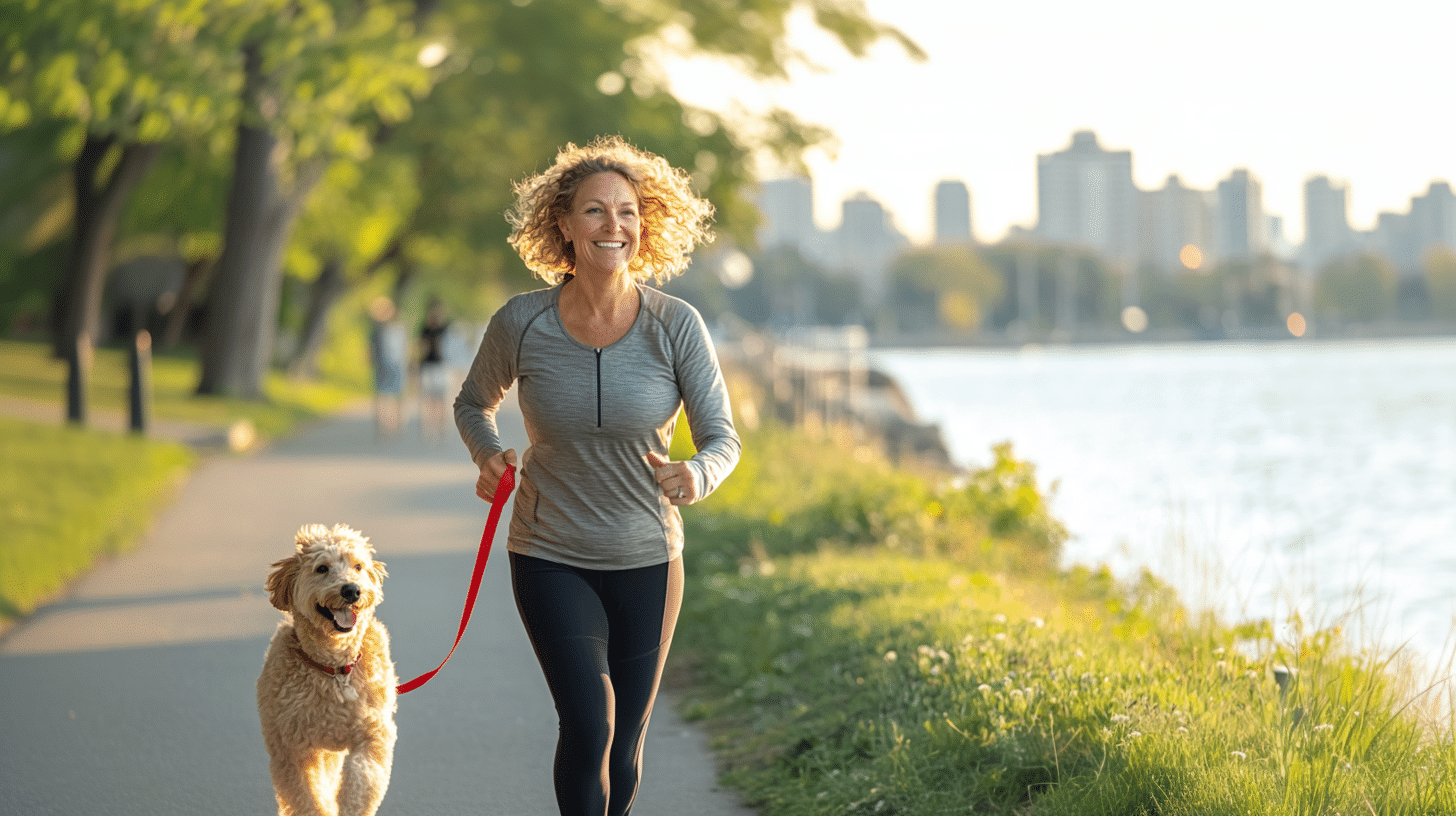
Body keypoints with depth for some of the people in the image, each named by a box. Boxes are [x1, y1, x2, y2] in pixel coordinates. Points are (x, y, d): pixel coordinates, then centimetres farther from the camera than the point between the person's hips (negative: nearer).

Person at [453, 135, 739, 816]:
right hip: (551, 559, -1)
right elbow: (474, 402, 9)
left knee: (625, 741, 12)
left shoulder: (676, 326, -13)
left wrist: (697, 475, -33)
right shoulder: (520, 324, -11)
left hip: (647, 560, 2)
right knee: (589, 724, -18)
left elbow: (722, 438, -10)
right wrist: (487, 455, -12)